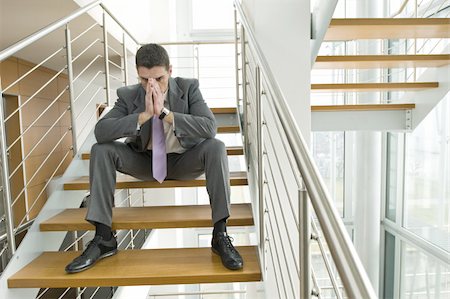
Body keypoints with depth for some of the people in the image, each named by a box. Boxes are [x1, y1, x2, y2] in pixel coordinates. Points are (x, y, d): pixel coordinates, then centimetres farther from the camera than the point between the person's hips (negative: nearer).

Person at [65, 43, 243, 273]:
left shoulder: (188, 87, -12)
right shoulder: (128, 95, -9)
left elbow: (210, 128, -26)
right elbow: (100, 131, -21)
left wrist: (165, 113, -34)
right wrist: (144, 115, -33)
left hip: (184, 161, -1)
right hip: (145, 161, 2)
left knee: (216, 147, -30)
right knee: (100, 150, -19)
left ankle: (220, 234, -25)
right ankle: (103, 238, -14)